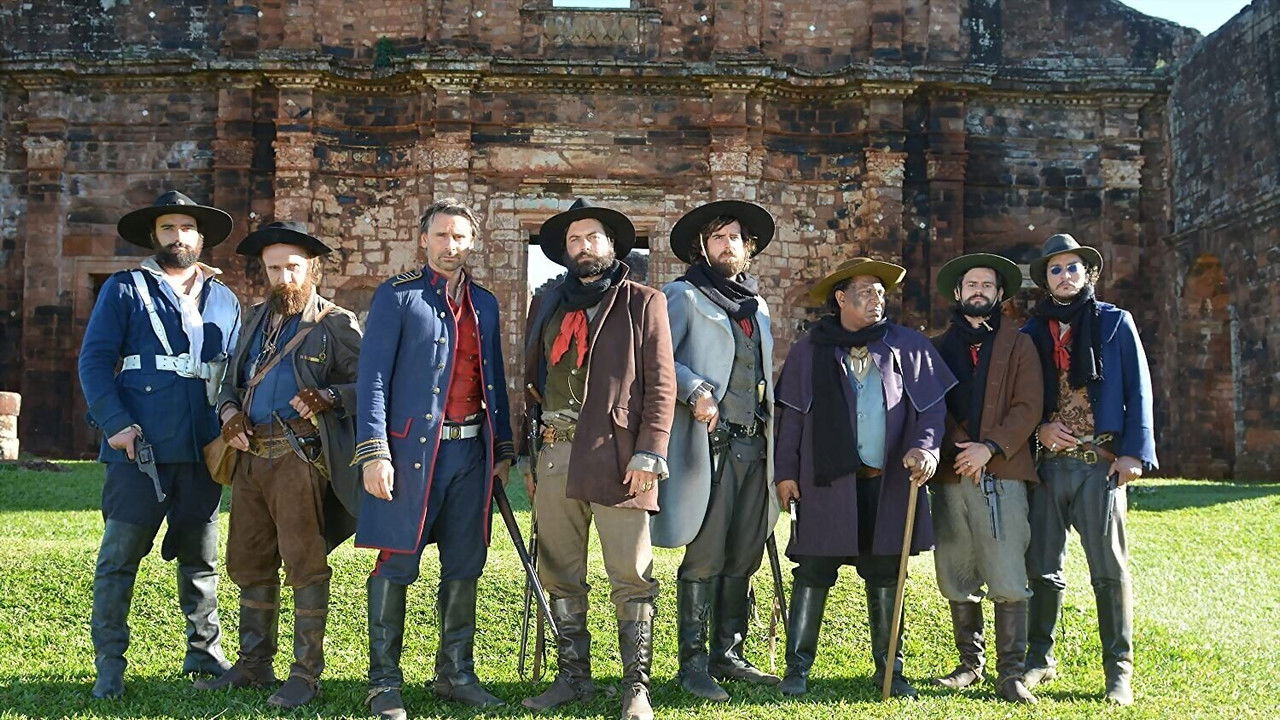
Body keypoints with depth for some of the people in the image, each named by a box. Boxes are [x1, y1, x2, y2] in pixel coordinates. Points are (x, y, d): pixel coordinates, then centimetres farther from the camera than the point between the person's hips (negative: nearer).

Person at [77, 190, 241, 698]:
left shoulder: (224, 301, 16)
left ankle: (204, 651, 25)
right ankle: (110, 665, 7)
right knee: (120, 556, -3)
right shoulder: (125, 289, 5)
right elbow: (94, 360, -2)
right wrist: (115, 423, -14)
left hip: (204, 450, 4)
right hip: (140, 447, -4)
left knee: (201, 556, 12)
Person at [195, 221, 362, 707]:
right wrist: (229, 410, 5)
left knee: (305, 565, -5)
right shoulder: (258, 318, 19)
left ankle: (306, 673, 3)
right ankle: (254, 664, 26)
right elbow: (233, 378, 24)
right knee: (248, 563, 13)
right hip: (250, 457, 7)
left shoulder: (336, 323, -1)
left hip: (300, 458, -7)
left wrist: (327, 398, -21)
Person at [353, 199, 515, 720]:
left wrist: (503, 448, 14)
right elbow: (372, 378, -7)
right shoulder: (397, 296, -1)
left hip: (471, 451, 5)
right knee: (396, 565, 0)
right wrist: (374, 452, -14)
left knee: (464, 567, 10)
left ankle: (456, 674, 21)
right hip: (414, 449, -5)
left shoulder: (484, 304, 16)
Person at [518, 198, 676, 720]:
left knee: (631, 578, -4)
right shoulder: (551, 306, 19)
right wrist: (524, 454, 15)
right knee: (560, 576, 9)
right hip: (555, 453, 5)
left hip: (616, 454, -5)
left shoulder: (643, 303, 6)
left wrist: (649, 454, -11)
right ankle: (573, 677, 20)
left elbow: (661, 384, -1)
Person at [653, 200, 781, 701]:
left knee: (743, 559, 8)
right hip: (710, 444, -6)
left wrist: (772, 439, 18)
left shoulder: (758, 307, 23)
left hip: (754, 447, 6)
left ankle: (728, 655, 18)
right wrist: (696, 390, -23)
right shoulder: (684, 297, 3)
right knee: (705, 559, -6)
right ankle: (692, 665, 1)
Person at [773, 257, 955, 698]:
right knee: (814, 571, -1)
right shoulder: (810, 350, 6)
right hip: (826, 480, -1)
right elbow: (791, 414, 6)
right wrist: (786, 471, 1)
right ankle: (797, 669, 7)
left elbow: (933, 406, 6)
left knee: (885, 575, 9)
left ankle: (890, 669, 19)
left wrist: (926, 447, -11)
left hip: (889, 481, 1)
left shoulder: (909, 347, 8)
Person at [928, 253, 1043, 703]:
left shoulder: (1018, 345, 10)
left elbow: (1028, 408, 1)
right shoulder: (938, 348, 16)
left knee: (1008, 582, -8)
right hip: (950, 475, 3)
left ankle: (1010, 672, -1)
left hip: (1002, 472, -2)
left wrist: (990, 447, -11)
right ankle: (970, 663, 19)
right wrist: (956, 444, -6)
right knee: (956, 581, 6)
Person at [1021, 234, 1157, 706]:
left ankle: (1119, 672, 5)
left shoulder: (1115, 322, 6)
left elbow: (1138, 389, 2)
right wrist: (1039, 427, -6)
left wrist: (1134, 452, -7)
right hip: (1047, 461, 3)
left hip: (1100, 462, -2)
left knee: (1110, 570, -2)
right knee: (1042, 568, 7)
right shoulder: (1032, 331, 12)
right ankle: (1039, 658, 19)